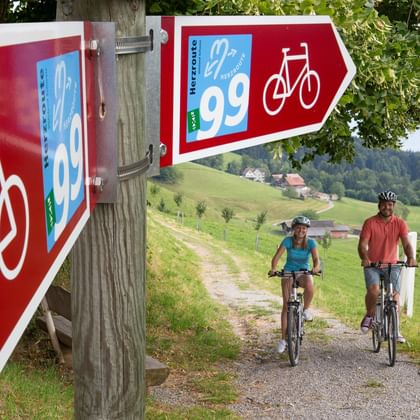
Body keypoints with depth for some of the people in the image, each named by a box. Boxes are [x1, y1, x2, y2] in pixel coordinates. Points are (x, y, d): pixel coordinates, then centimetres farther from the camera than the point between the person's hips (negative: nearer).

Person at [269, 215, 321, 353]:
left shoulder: (310, 242, -10)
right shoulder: (288, 241, -13)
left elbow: (316, 258, -22)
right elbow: (277, 257, -21)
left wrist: (316, 267, -45)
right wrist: (273, 269, -40)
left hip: (304, 272, 0)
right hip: (288, 273, 0)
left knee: (309, 286, -37)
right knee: (286, 305, -8)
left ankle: (306, 309, -7)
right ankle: (283, 339, 1)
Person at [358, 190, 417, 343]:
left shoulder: (400, 223, -5)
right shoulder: (370, 223, -9)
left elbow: (406, 244, -15)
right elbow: (362, 244, -16)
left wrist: (411, 258, -36)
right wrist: (365, 259, -36)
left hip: (392, 264, 2)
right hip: (372, 264, -2)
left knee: (395, 295, -5)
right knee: (373, 290, -24)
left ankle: (396, 330, 9)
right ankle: (369, 315, 4)